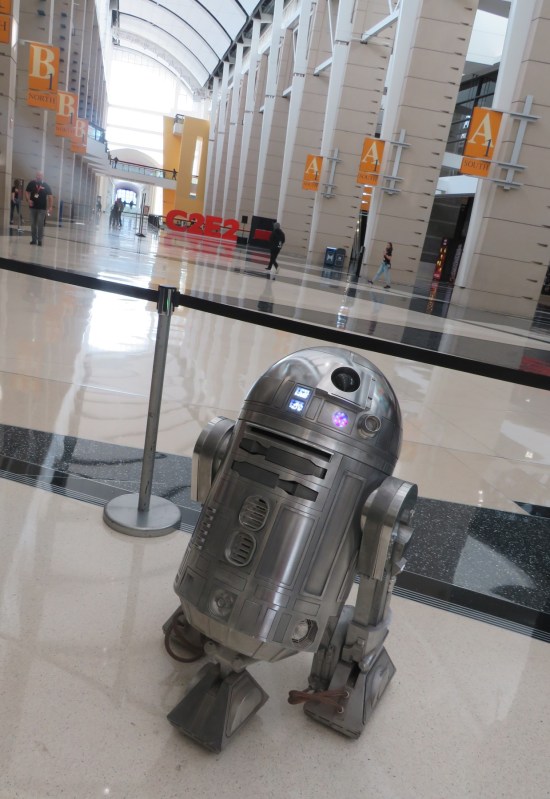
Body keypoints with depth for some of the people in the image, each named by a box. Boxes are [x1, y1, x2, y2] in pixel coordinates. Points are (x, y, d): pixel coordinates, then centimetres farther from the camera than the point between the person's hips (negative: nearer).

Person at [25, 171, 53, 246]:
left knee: (40, 224, -4)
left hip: (42, 208, -2)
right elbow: (27, 192, 8)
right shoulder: (32, 183, 2)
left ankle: (39, 240, 3)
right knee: (33, 224, 8)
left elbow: (50, 196, -3)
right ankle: (34, 239, 16)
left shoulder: (46, 185, -2)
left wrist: (50, 207, -13)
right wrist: (28, 200, -9)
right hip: (33, 207, 2)